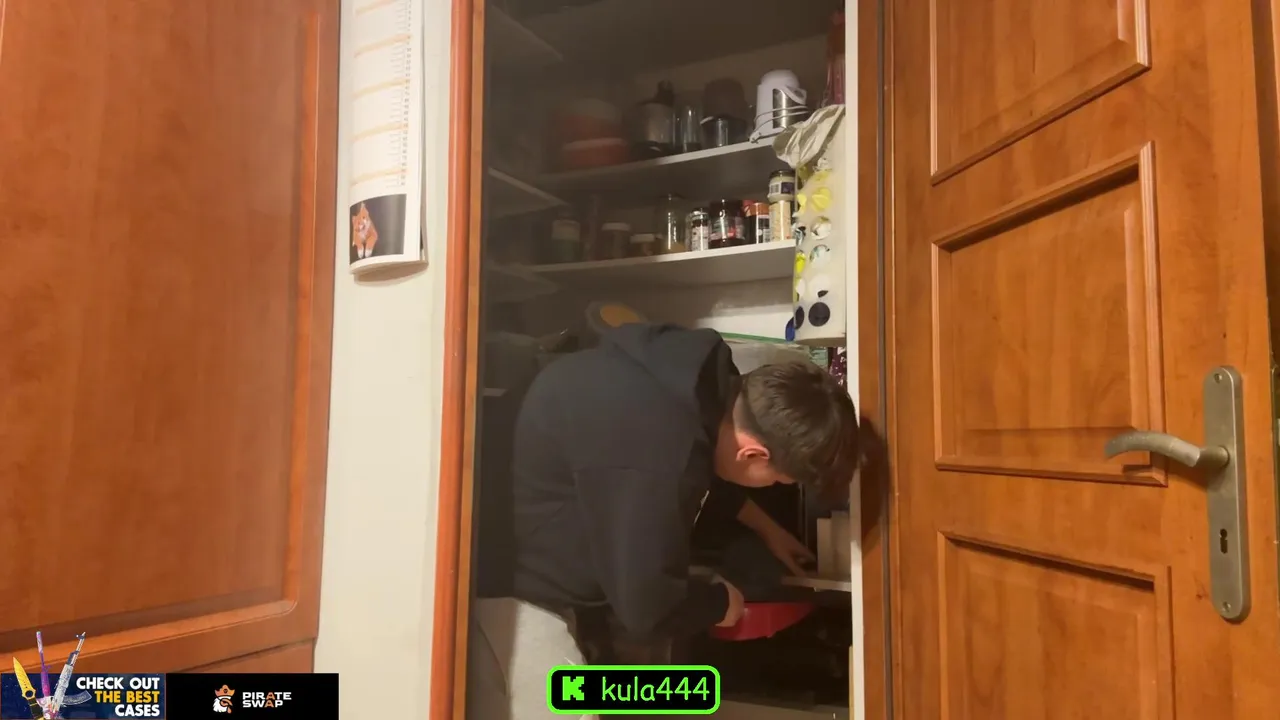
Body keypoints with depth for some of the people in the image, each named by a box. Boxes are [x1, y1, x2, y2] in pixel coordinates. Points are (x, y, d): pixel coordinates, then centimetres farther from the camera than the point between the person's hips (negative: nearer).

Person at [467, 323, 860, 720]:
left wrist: (765, 526, 28)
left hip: (532, 557, 10)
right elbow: (648, 604, -23)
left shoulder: (696, 376, -6)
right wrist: (722, 601, -3)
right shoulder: (651, 455, -36)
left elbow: (705, 471, 18)